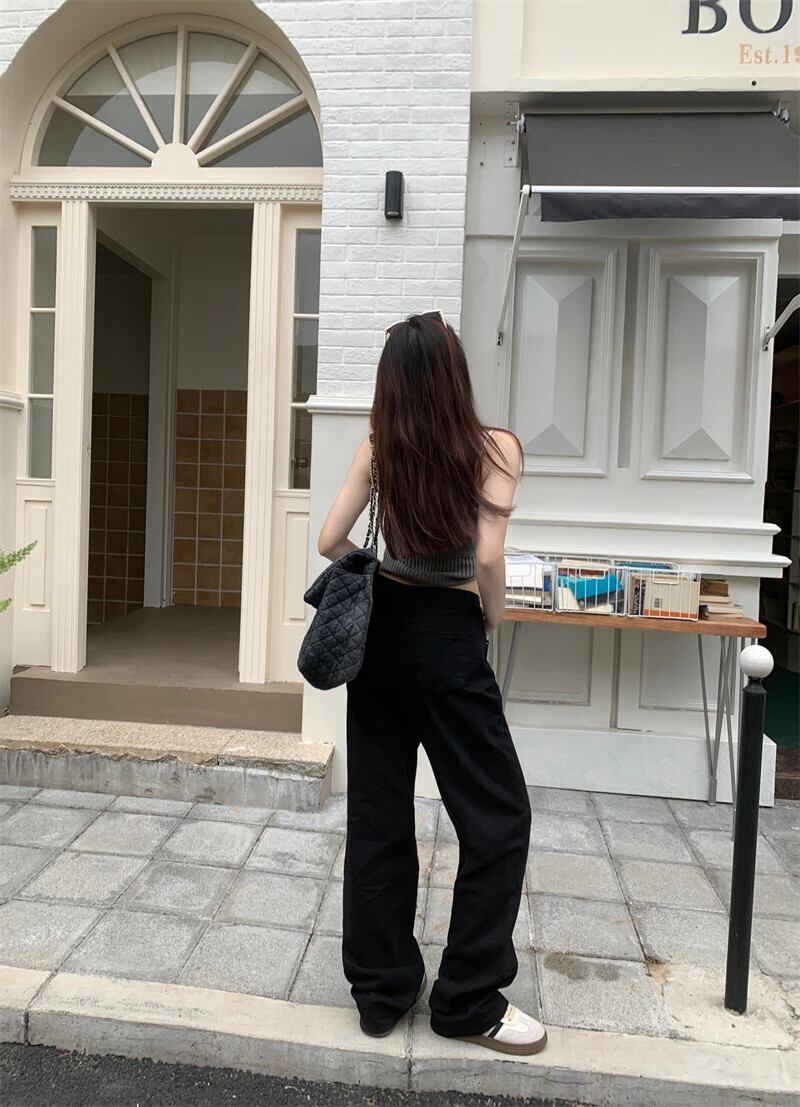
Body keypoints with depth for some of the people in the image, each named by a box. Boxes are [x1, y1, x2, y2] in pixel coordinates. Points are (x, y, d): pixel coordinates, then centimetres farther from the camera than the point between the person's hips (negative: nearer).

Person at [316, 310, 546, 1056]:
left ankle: (381, 987, 25)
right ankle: (468, 1000, 17)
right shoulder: (494, 447, -12)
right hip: (447, 636, -5)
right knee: (498, 818, 10)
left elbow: (329, 543, -2)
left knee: (376, 812, 12)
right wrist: (491, 622, -2)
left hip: (378, 627, 5)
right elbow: (487, 559, -20)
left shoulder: (377, 447, 0)